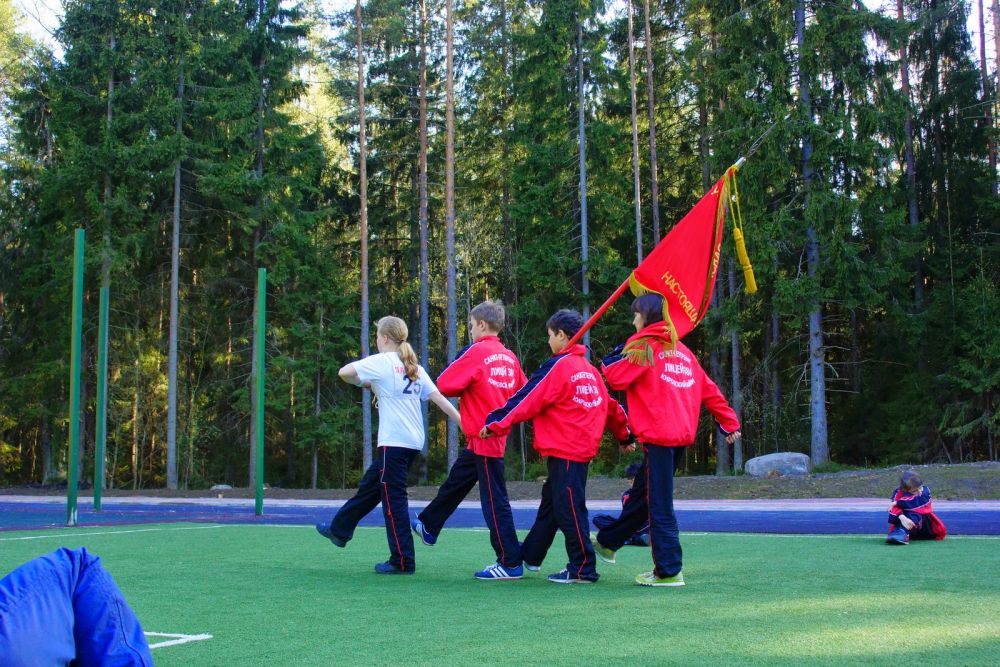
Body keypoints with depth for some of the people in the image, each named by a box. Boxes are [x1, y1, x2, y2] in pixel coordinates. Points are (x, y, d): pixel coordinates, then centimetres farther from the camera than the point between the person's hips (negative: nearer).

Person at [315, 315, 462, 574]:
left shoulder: (381, 362, -7)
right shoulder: (414, 367, 12)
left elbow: (344, 372, -11)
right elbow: (438, 397, 5)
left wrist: (365, 382, 8)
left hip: (394, 442, -8)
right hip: (413, 441, 8)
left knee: (394, 500, -2)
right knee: (370, 487, 21)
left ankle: (403, 561, 0)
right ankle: (340, 530, 35)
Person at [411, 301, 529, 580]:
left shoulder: (476, 352, -15)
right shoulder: (509, 357, 6)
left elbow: (444, 384, -16)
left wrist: (466, 387, 2)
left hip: (482, 436, -8)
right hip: (496, 435, 8)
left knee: (495, 499, -3)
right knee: (455, 483, 24)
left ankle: (510, 564, 1)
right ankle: (428, 526, 42)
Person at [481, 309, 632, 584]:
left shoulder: (558, 366, -12)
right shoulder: (589, 369, 12)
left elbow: (527, 399, -16)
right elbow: (608, 404, 17)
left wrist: (496, 424, -15)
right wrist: (624, 436, 28)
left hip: (563, 451, -9)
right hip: (583, 448, 9)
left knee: (569, 510, -3)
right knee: (550, 503, 18)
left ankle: (583, 569, 1)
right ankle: (530, 555, 29)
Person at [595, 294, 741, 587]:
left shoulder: (644, 346, -6)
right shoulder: (680, 349, 16)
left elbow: (616, 377, -12)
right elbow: (708, 389, 16)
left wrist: (612, 357, 7)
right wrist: (729, 422, 20)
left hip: (658, 436, -8)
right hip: (682, 433, 9)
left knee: (659, 506, -4)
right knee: (641, 495, 19)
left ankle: (668, 571, -3)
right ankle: (607, 543, 35)